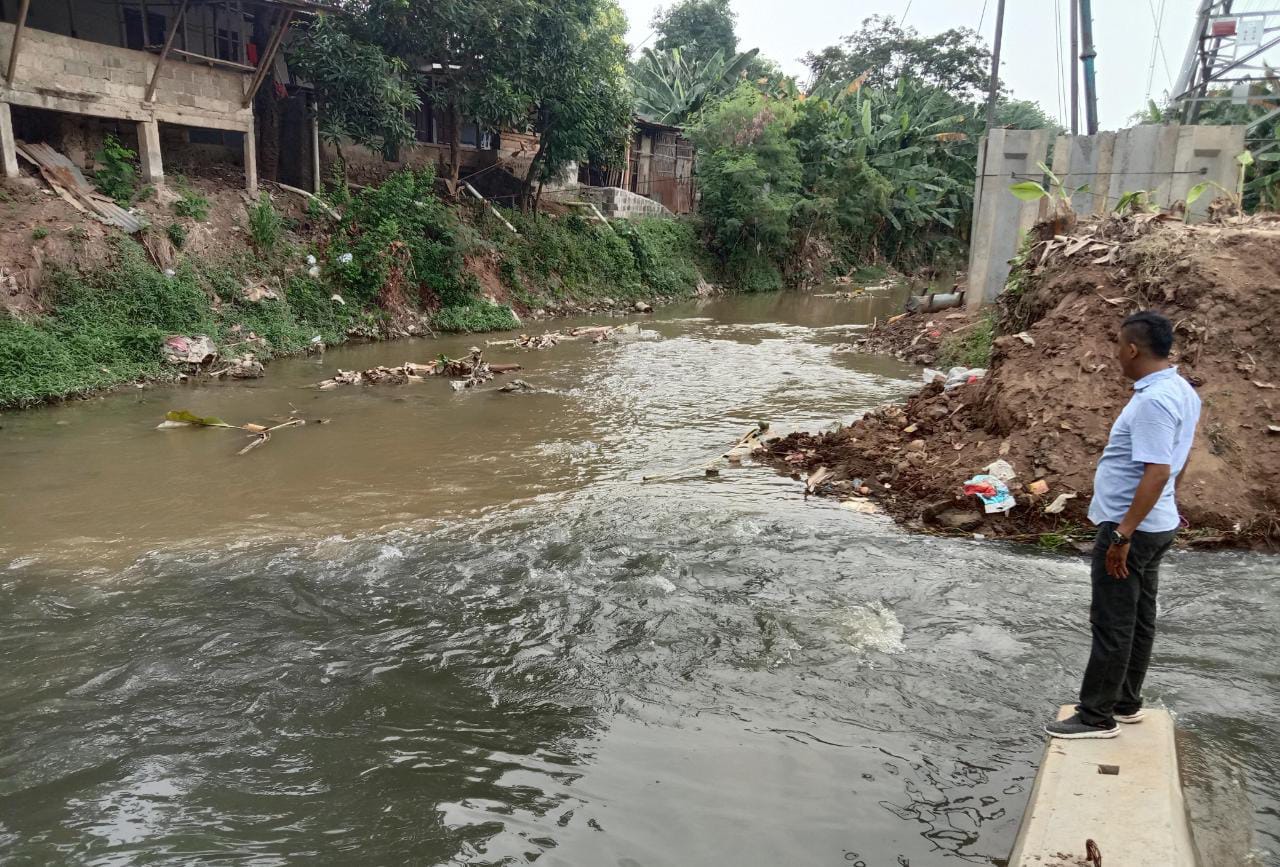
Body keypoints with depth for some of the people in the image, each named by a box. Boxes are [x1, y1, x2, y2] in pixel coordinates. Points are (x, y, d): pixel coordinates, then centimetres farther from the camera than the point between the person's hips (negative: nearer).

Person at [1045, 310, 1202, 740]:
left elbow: (1157, 473, -29)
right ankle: (1126, 702, 29)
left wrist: (1123, 534, -27)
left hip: (1131, 528, -10)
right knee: (1138, 618, 17)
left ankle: (1097, 716, 9)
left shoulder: (1153, 400, -25)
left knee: (1112, 624, -1)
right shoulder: (1181, 390, 8)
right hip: (1154, 525, 10)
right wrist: (1173, 504, 30)